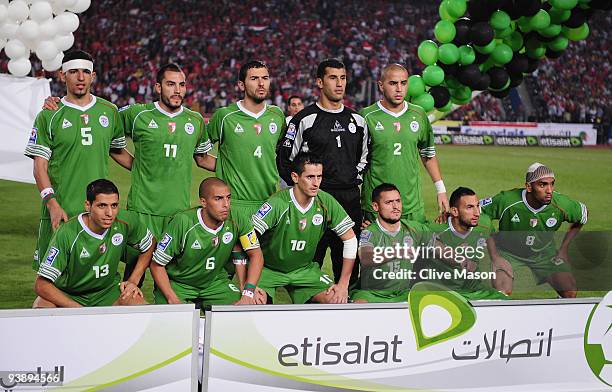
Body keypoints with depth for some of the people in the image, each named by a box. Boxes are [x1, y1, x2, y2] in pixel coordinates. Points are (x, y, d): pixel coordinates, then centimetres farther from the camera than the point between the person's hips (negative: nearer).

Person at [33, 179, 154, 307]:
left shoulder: (126, 222, -13)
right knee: (42, 306, -35)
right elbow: (41, 285, -25)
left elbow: (150, 247, 11)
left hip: (106, 291, 3)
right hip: (69, 295, -3)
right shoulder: (67, 233, -25)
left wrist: (133, 281, -1)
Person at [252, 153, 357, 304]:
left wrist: (343, 284, -7)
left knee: (338, 300, -15)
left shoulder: (326, 203, -13)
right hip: (268, 269, -4)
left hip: (304, 269, 4)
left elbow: (350, 239, -3)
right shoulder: (278, 203, -25)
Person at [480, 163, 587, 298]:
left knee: (570, 294, -11)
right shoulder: (506, 201, -29)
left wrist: (564, 248, 0)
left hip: (545, 253, 2)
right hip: (508, 251, -2)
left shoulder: (562, 204, -21)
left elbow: (583, 215, 1)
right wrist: (494, 255, -18)